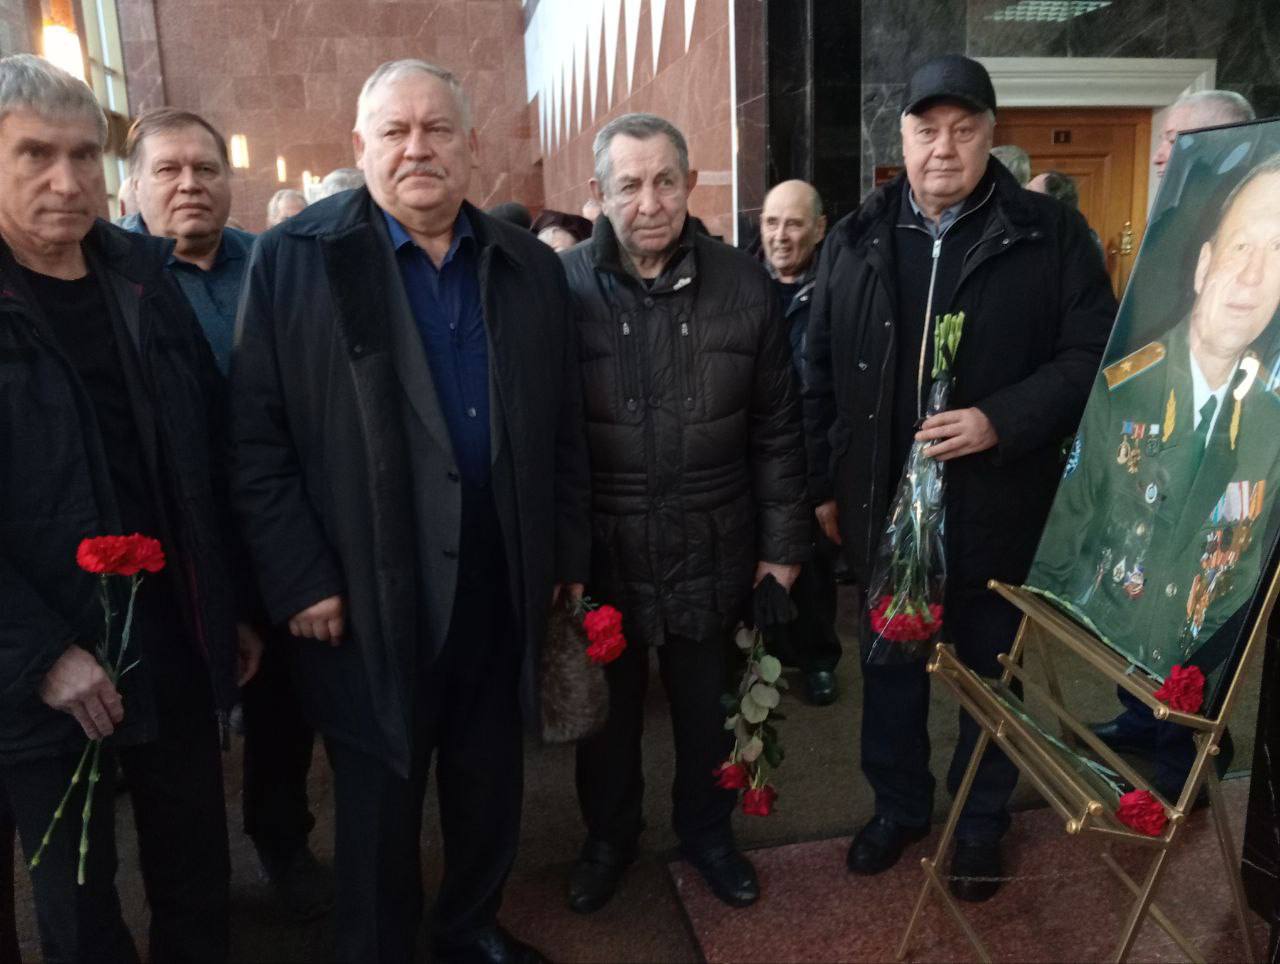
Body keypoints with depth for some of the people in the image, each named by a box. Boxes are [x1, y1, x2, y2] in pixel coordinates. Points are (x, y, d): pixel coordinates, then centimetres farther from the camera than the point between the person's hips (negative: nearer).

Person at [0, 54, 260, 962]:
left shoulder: (143, 270, 3)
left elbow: (207, 456, 5)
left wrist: (233, 605, 6)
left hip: (174, 639, 4)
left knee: (197, 863, 19)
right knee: (76, 889, 16)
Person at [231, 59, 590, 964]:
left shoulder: (530, 265, 5)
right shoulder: (295, 258, -5)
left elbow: (565, 429, 8)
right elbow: (257, 439, -7)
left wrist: (568, 553, 6)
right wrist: (300, 580, -10)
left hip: (502, 585, 4)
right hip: (368, 596, -3)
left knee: (491, 782, 20)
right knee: (379, 807, 13)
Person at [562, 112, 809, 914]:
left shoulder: (745, 287, -4)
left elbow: (777, 432, 1)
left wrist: (783, 544, 2)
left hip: (712, 553, 1)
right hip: (599, 553, -1)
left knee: (709, 712, 20)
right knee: (607, 712, 19)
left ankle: (708, 831, 46)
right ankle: (609, 836, 45)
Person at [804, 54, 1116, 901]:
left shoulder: (1051, 235, -5)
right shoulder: (855, 241, 4)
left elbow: (1091, 356, -8)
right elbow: (822, 374, 8)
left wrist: (1001, 421, -22)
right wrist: (824, 483, 7)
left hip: (998, 506, -2)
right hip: (881, 504, 3)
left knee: (991, 670, 15)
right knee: (889, 666, 17)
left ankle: (982, 823, 37)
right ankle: (899, 804, 40)